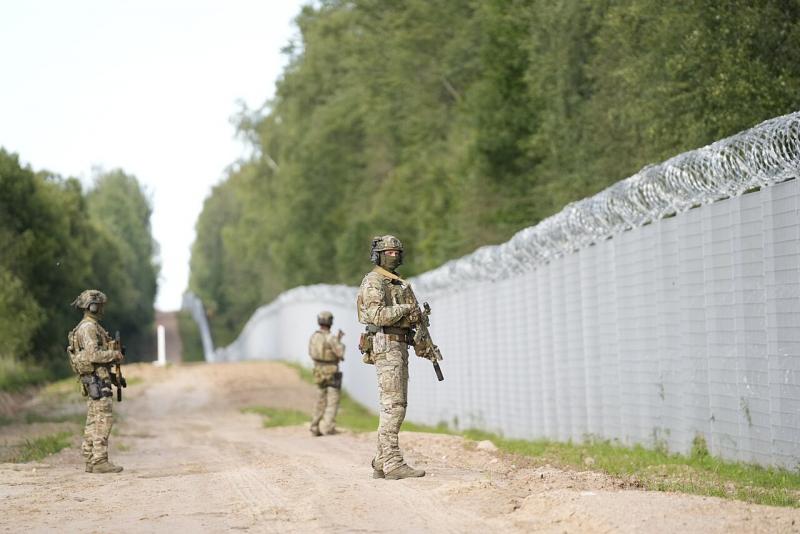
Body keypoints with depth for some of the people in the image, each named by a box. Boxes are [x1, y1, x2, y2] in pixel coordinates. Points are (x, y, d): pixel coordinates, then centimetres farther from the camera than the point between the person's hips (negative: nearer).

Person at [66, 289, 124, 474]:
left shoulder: (89, 326, 19)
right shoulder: (89, 327, -14)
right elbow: (93, 355, -23)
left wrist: (112, 353, 15)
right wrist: (114, 354, -12)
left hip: (92, 380, 11)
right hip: (97, 378, -11)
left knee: (93, 421, 10)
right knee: (104, 419, -11)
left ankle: (90, 461, 11)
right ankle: (100, 461, -13)